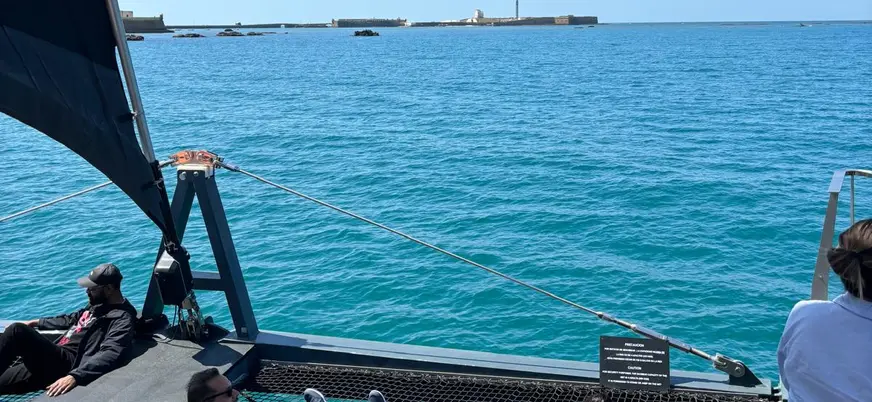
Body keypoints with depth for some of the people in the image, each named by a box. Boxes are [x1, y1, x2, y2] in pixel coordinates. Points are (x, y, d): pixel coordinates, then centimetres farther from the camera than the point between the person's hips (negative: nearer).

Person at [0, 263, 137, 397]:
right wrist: (37, 322, 35)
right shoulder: (99, 304, 16)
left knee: (17, 331, -22)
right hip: (56, 357, 9)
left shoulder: (122, 319, -14)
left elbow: (110, 355, -28)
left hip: (67, 363, -9)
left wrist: (75, 376, -40)